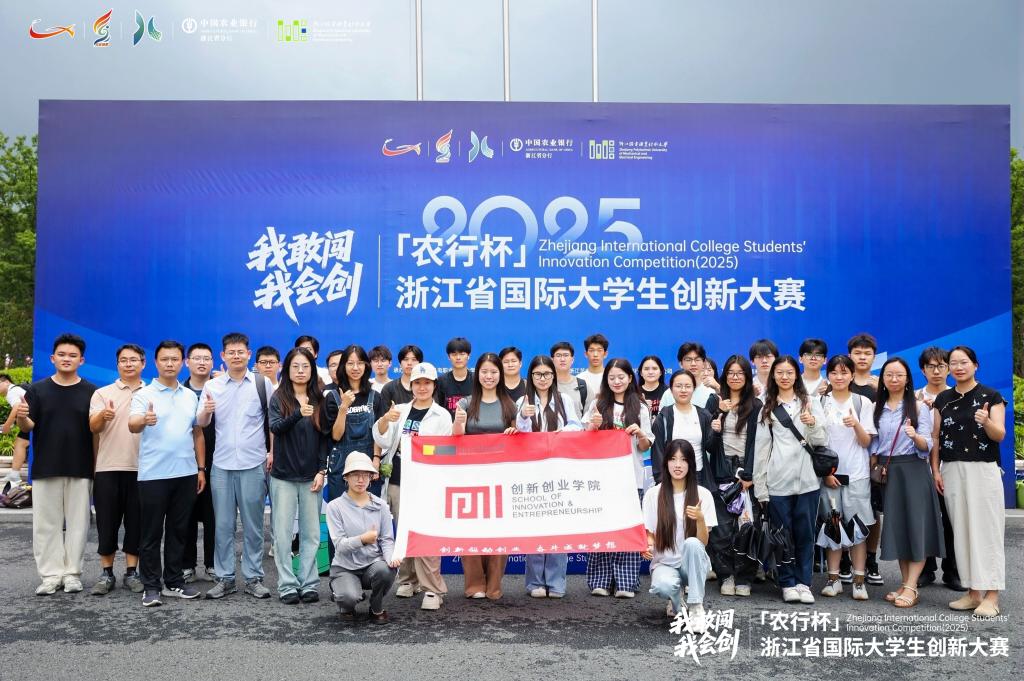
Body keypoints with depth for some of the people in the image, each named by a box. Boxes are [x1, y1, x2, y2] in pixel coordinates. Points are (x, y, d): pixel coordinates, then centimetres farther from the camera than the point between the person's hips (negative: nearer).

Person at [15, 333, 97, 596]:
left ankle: (72, 573, 14)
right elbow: (27, 426, 1)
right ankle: (51, 574, 14)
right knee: (46, 523, 5)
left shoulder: (91, 392, 2)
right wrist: (21, 417, -22)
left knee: (77, 522, 5)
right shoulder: (37, 390, 4)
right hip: (45, 468, 1)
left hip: (80, 469, -1)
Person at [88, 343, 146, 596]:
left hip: (141, 468, 1)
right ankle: (106, 573, 15)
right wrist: (103, 415, -30)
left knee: (136, 522, 5)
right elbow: (93, 427, -8)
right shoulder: (103, 393, 6)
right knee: (107, 522, 4)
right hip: (108, 468, 0)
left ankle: (131, 572, 15)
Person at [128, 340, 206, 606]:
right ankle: (151, 587, 11)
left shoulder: (190, 396, 12)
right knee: (152, 533, 2)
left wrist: (201, 468, 12)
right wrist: (143, 420, -44)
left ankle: (174, 582, 21)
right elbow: (132, 425, -20)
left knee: (178, 530, 11)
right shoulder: (144, 394, -3)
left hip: (186, 474, 4)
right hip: (153, 475, -4)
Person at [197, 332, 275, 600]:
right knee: (223, 524, 6)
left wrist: (272, 451, -1)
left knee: (253, 525, 4)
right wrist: (206, 411, -17)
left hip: (253, 464, -1)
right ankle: (225, 578, 16)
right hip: (221, 465, 2)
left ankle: (253, 578, 13)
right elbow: (201, 424, 5)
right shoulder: (212, 386, 7)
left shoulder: (263, 384, 4)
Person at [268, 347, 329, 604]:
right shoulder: (279, 398, 1)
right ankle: (287, 585, 9)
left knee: (311, 533, 5)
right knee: (283, 533, 0)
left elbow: (324, 438, 7)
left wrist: (322, 471, -2)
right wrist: (298, 414, -33)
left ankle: (309, 584, 13)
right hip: (283, 476, -2)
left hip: (311, 476, 2)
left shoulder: (319, 400, 6)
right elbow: (275, 427, -15)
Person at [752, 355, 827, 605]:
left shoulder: (810, 403, 10)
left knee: (805, 534, 4)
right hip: (778, 481, 0)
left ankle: (803, 583, 14)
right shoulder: (767, 409, 11)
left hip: (807, 480, 0)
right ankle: (788, 583, 13)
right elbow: (761, 448, 7)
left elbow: (822, 441, 4)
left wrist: (813, 423, -17)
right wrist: (760, 485, 2)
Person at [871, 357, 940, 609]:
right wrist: (873, 467, 0)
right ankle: (907, 583, 14)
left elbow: (927, 446, -6)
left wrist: (915, 436, -26)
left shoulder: (919, 407, 0)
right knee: (895, 526, 5)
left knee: (915, 526, -5)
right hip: (886, 471, 4)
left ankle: (910, 588, -4)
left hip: (913, 471, -4)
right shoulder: (877, 408, 11)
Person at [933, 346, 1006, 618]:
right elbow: (937, 437, 11)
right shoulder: (943, 399, 12)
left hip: (983, 469, -4)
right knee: (962, 531, 5)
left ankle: (991, 595, 0)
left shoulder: (991, 396, 1)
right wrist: (935, 470, 3)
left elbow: (1000, 435, -4)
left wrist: (986, 422, -25)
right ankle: (973, 592, 12)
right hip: (951, 470, 4)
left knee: (986, 529, -4)